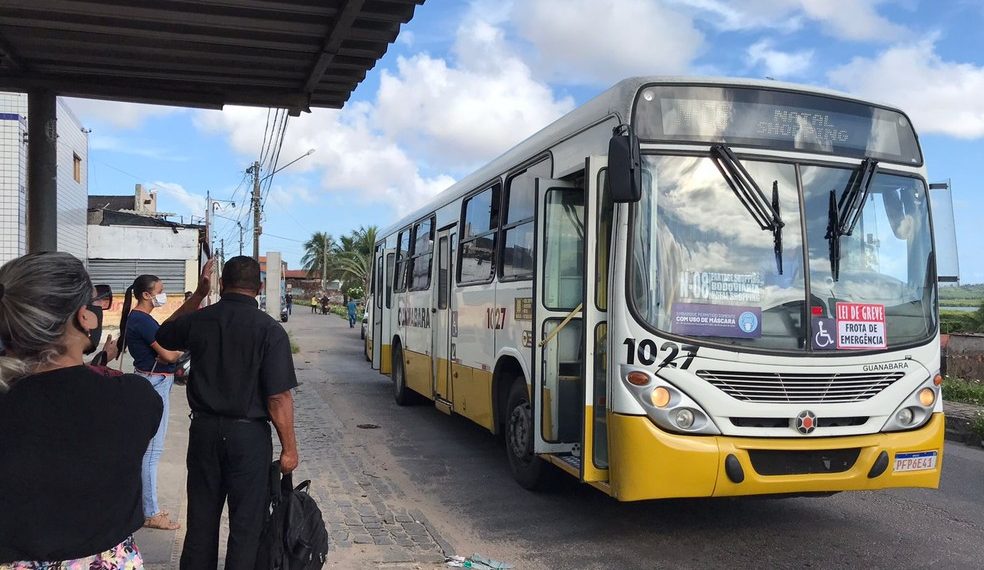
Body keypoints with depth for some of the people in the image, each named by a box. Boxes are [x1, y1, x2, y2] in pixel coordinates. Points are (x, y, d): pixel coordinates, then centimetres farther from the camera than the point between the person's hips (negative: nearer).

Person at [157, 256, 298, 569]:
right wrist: (289, 447, -8)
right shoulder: (269, 329, -15)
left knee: (202, 518, 18)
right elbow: (278, 397, -17)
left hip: (204, 429, 4)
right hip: (249, 434, -4)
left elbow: (164, 334, 22)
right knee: (246, 522, 7)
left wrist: (198, 295, 24)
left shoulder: (198, 320, -2)